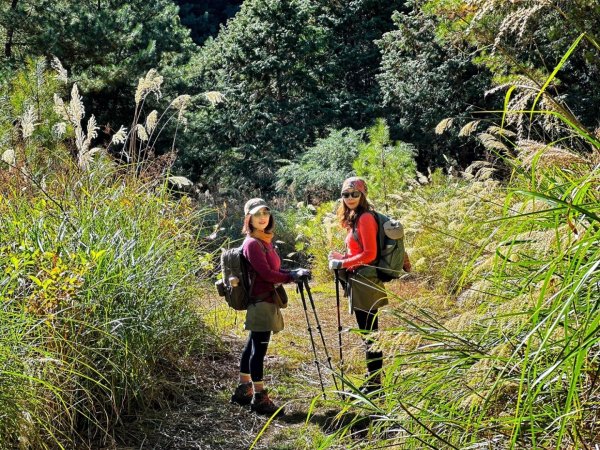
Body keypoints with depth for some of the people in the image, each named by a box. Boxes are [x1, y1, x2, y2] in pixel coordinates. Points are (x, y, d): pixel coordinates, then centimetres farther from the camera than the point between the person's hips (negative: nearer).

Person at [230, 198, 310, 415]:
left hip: (268, 301, 10)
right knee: (259, 348, -5)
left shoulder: (265, 240, 14)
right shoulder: (252, 243, -14)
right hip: (261, 302, -10)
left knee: (253, 346, 16)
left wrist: (294, 272, 1)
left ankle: (243, 390, 25)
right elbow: (266, 273, -19)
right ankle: (259, 397, 0)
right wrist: (293, 277, -11)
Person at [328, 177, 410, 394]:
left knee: (370, 333, -5)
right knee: (366, 333, 12)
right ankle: (371, 381, 19)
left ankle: (374, 384, 1)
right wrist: (340, 257, 4)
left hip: (366, 282, -10)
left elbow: (369, 254, -16)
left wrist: (342, 263, -12)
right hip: (357, 282, 10)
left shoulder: (365, 218, -12)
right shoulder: (353, 219, 16)